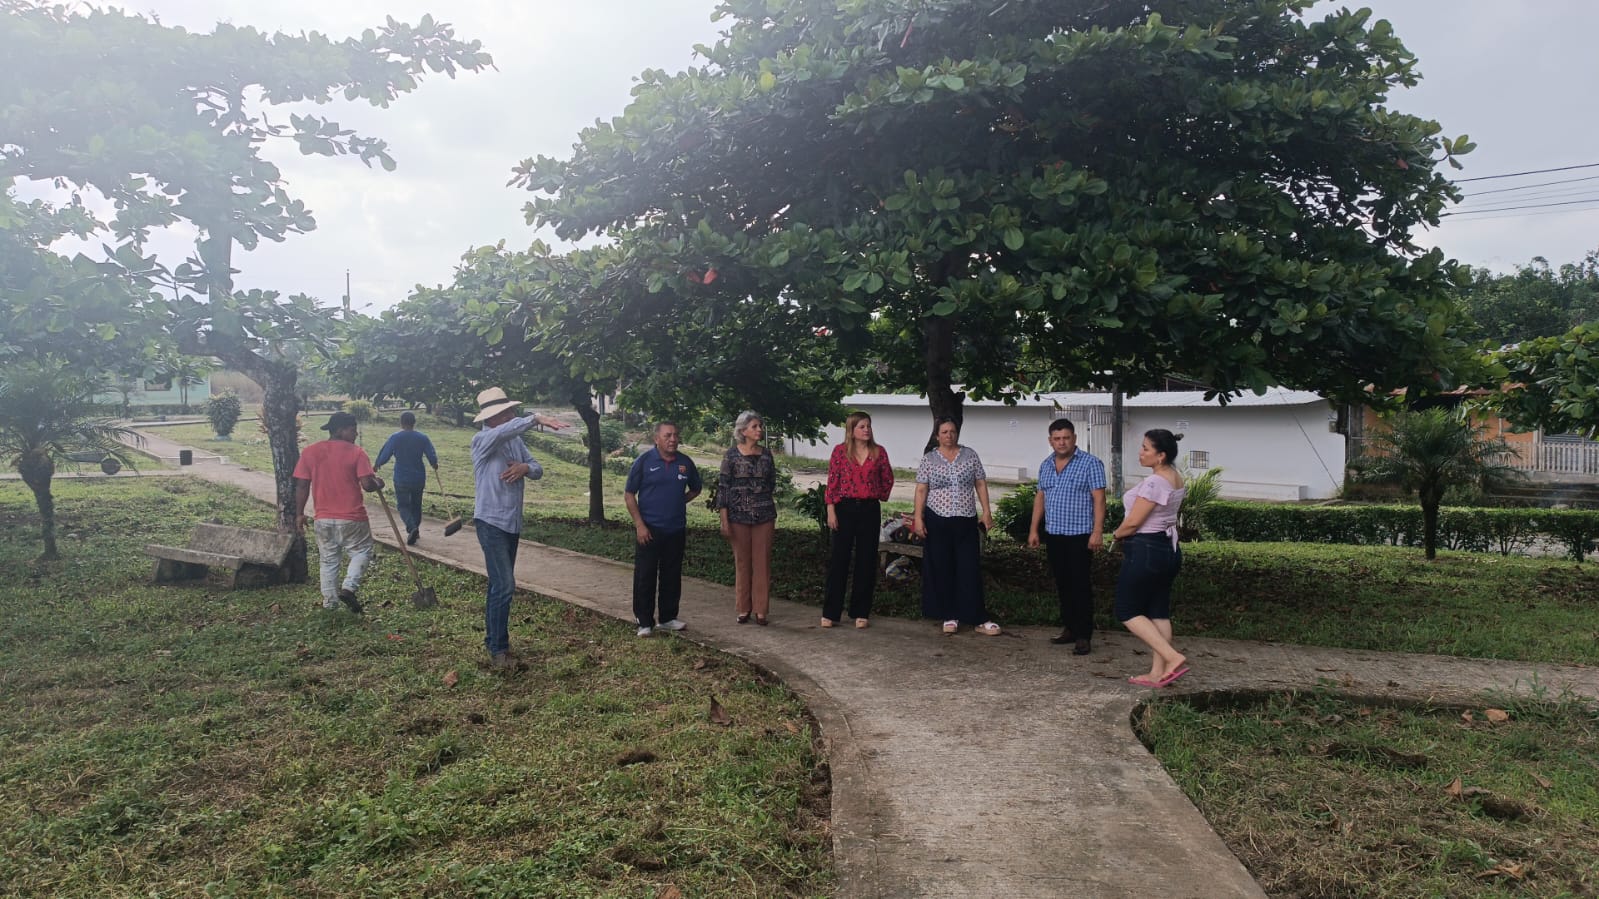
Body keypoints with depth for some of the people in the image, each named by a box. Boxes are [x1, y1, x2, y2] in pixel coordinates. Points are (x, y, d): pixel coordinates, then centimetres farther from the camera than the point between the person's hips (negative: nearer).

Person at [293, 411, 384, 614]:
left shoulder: (310, 452, 1)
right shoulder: (356, 453, -11)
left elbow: (301, 486, 2)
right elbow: (367, 484, -17)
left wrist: (299, 513, 10)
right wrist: (378, 484, 5)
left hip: (324, 518, 4)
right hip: (352, 518, -4)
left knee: (329, 560, 16)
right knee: (362, 551, 14)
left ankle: (329, 601, 20)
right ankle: (348, 587, -5)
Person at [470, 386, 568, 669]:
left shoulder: (516, 441, 7)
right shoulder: (482, 440, -14)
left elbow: (538, 469, 5)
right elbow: (504, 430, -36)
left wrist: (526, 468, -17)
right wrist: (537, 419, -46)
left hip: (512, 523, 7)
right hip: (491, 522, -7)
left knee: (499, 585, 15)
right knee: (504, 585, -10)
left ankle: (492, 640, 26)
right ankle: (498, 650, -1)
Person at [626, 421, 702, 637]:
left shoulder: (685, 463, 3)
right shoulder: (644, 460, -7)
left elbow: (695, 489, 20)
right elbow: (629, 494, -5)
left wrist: (679, 502, 5)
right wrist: (639, 524, -11)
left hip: (676, 530, 4)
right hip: (649, 530, -4)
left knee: (672, 576, 12)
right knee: (645, 577, 1)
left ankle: (668, 617, 25)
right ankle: (644, 622, 9)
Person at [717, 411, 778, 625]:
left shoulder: (766, 454, 6)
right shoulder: (732, 454, -3)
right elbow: (723, 487, -3)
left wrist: (773, 517, 12)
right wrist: (724, 520, -8)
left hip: (764, 516, 2)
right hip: (739, 516, -2)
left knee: (762, 562, 3)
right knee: (742, 563, 6)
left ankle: (761, 609, 11)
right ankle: (744, 608, 18)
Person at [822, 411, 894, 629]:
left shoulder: (879, 452, 3)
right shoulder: (840, 451, -2)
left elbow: (888, 479, 15)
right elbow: (832, 482, -3)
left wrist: (879, 496, 11)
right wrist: (831, 511, -7)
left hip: (870, 510, 2)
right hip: (845, 508, -2)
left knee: (866, 561, 5)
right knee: (839, 559, 2)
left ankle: (861, 612, 16)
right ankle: (830, 613, 9)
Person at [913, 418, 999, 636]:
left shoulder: (970, 455, 5)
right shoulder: (929, 459, 2)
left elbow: (981, 484, 7)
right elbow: (921, 490, 0)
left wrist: (986, 512, -1)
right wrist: (918, 518, -8)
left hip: (966, 521, 1)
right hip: (937, 521, 0)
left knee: (970, 570, 0)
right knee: (942, 570, 4)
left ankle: (977, 619, 4)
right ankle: (949, 616, 15)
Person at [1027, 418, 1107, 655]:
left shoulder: (1090, 464, -8)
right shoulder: (1046, 465, 11)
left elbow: (1098, 499, -12)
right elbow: (1040, 497, 16)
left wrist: (1097, 532, -19)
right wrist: (1033, 530, 12)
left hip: (1079, 535, -6)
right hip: (1053, 535, 6)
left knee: (1081, 586, -4)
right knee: (1062, 584, 13)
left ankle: (1084, 636, 1)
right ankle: (1069, 628, 23)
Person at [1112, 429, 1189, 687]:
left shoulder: (1154, 482, -21)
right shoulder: (1177, 479, 9)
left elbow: (1132, 523, -19)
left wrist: (1118, 535, 2)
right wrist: (1128, 537, 11)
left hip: (1147, 551, -10)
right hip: (1170, 548, 10)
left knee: (1128, 612, 1)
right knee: (1159, 612, 12)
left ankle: (1173, 657, -7)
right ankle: (1158, 673, 15)